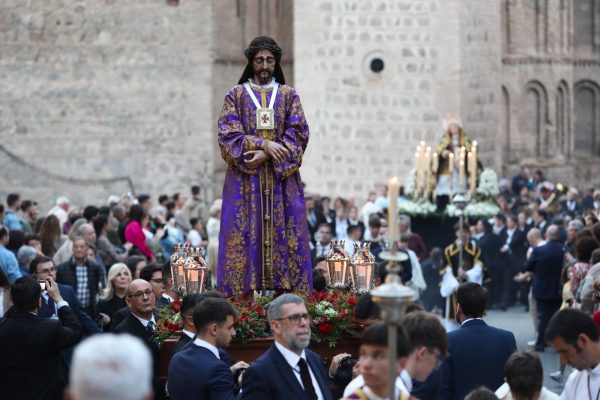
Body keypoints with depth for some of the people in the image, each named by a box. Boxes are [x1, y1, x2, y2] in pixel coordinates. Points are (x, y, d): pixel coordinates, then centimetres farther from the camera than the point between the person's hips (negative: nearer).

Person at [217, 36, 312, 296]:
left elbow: (298, 135, 0)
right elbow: (228, 135, -3)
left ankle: (285, 289, -5)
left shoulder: (288, 95, 11)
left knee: (284, 235, -5)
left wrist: (267, 156, -12)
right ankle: (244, 293, -8)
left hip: (282, 178, 1)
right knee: (245, 235, -7)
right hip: (245, 179, -1)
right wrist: (264, 144, -16)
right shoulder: (236, 95, 8)